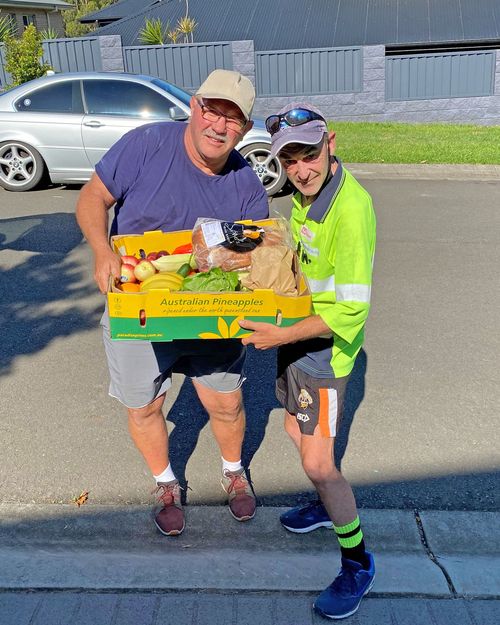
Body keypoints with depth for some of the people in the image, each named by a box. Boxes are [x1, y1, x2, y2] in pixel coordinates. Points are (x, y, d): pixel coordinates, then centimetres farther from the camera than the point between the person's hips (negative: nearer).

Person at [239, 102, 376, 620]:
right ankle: (328, 506, 49)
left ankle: (357, 563, 21)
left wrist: (283, 336, -25)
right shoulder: (305, 192, 1)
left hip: (325, 344, -9)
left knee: (318, 463, -3)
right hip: (294, 332, 9)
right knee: (296, 432, 22)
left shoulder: (350, 208, -27)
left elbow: (350, 311, -27)